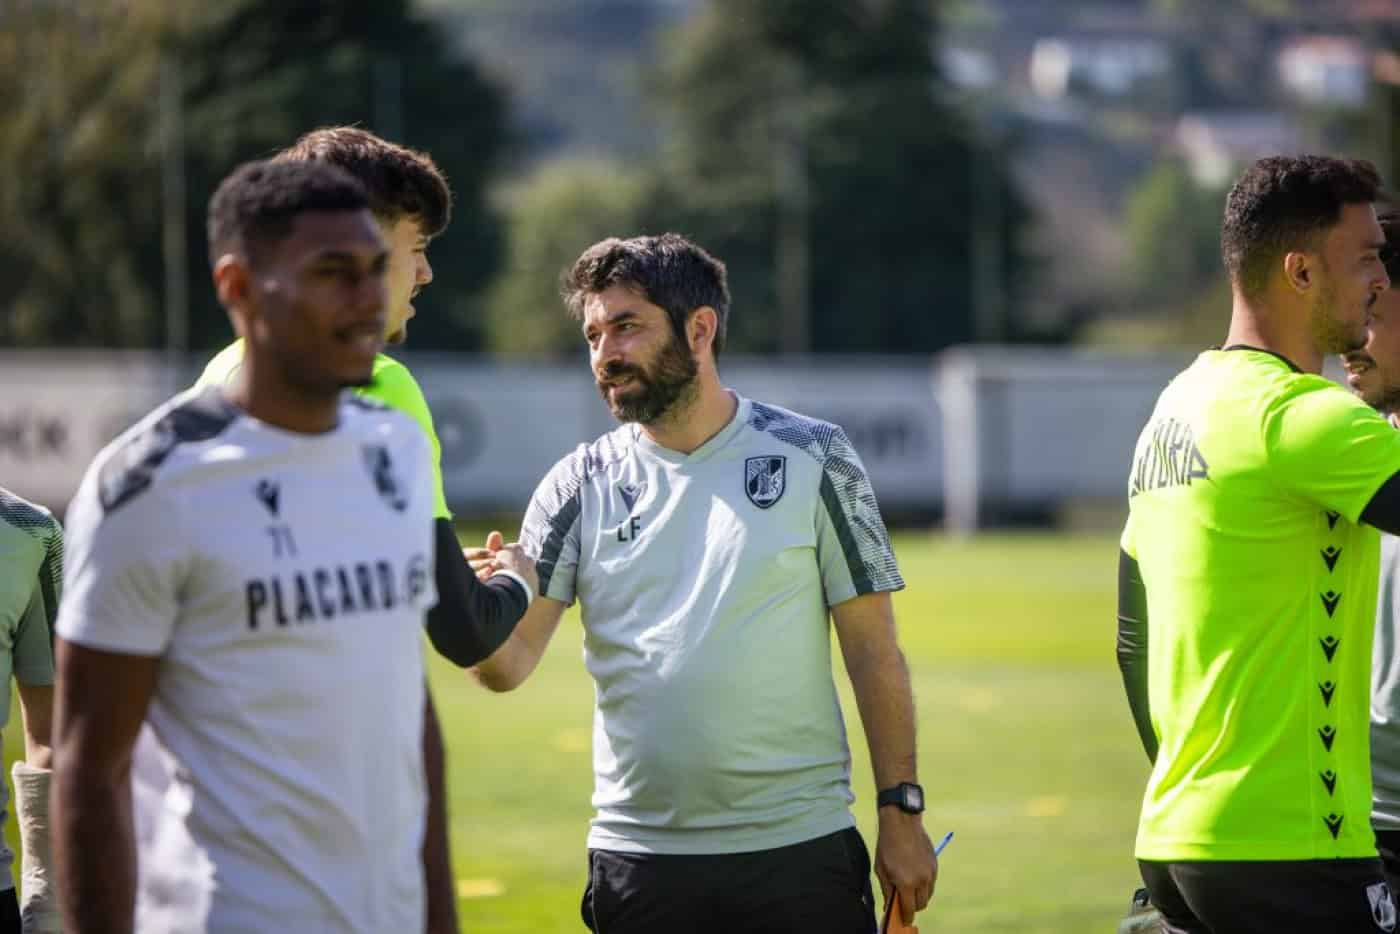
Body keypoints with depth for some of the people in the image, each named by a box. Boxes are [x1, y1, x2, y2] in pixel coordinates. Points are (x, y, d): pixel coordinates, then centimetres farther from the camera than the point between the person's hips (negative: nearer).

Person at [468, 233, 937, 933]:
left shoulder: (811, 458, 1)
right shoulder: (581, 484, 5)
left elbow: (872, 650, 2)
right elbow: (512, 665, -3)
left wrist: (901, 810, -4)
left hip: (801, 849, -2)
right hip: (639, 860, 2)